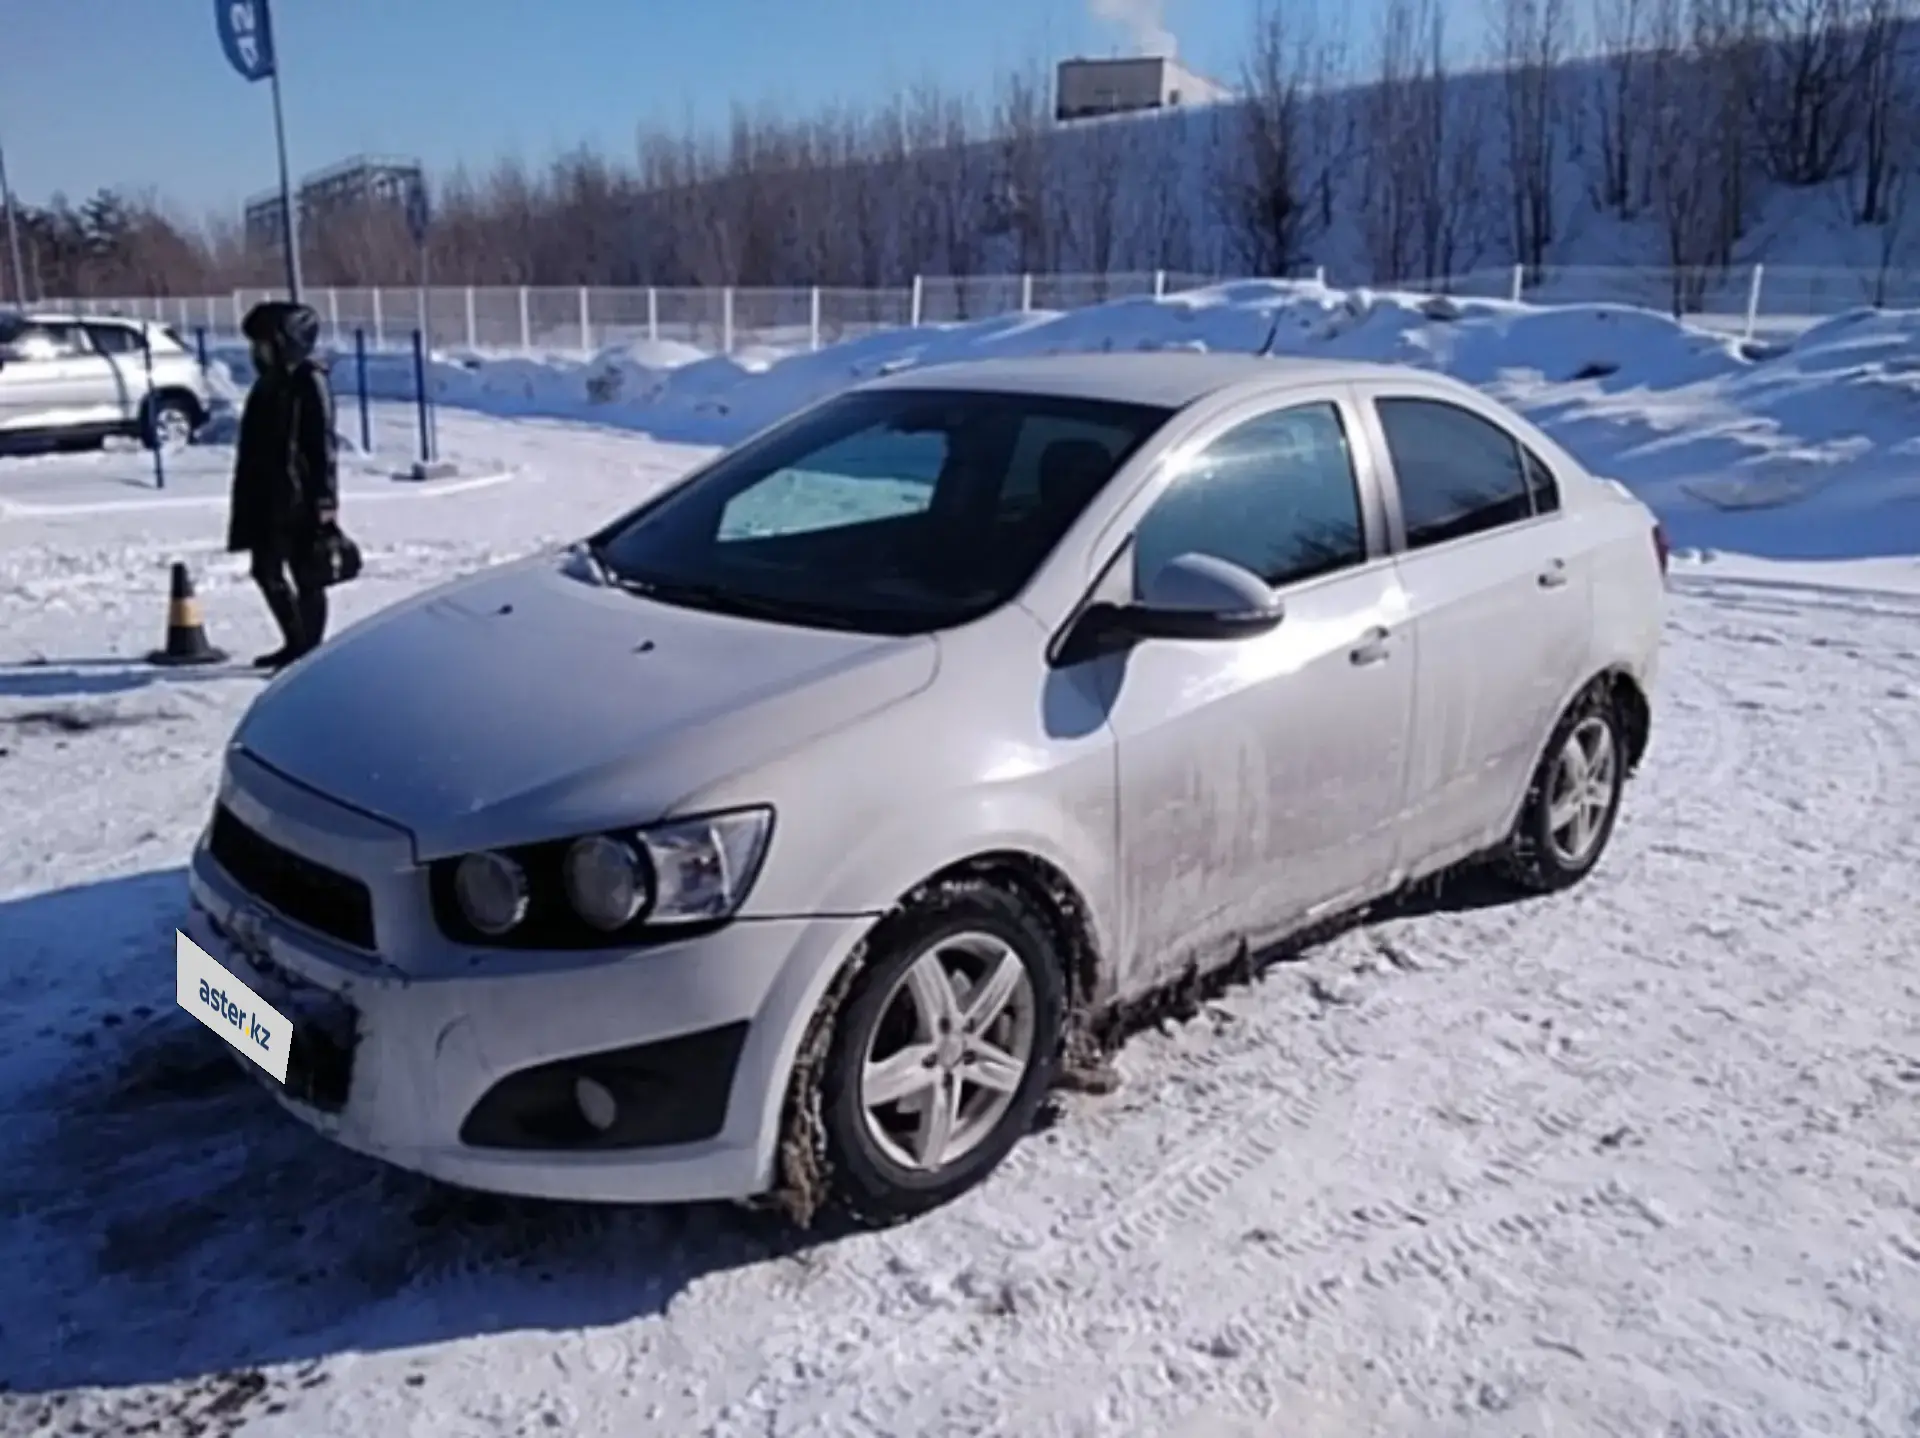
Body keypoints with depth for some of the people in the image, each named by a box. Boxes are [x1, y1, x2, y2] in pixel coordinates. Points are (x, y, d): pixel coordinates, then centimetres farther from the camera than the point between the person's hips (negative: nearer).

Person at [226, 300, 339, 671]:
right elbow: (253, 444, 20)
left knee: (307, 574, -2)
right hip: (267, 497, 9)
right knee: (267, 571, 12)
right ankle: (296, 643, 25)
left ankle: (310, 649, 7)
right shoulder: (268, 383, 15)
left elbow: (323, 444, -14)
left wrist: (325, 498, -19)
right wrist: (248, 495, 20)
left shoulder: (309, 381, -9)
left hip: (300, 498, -9)